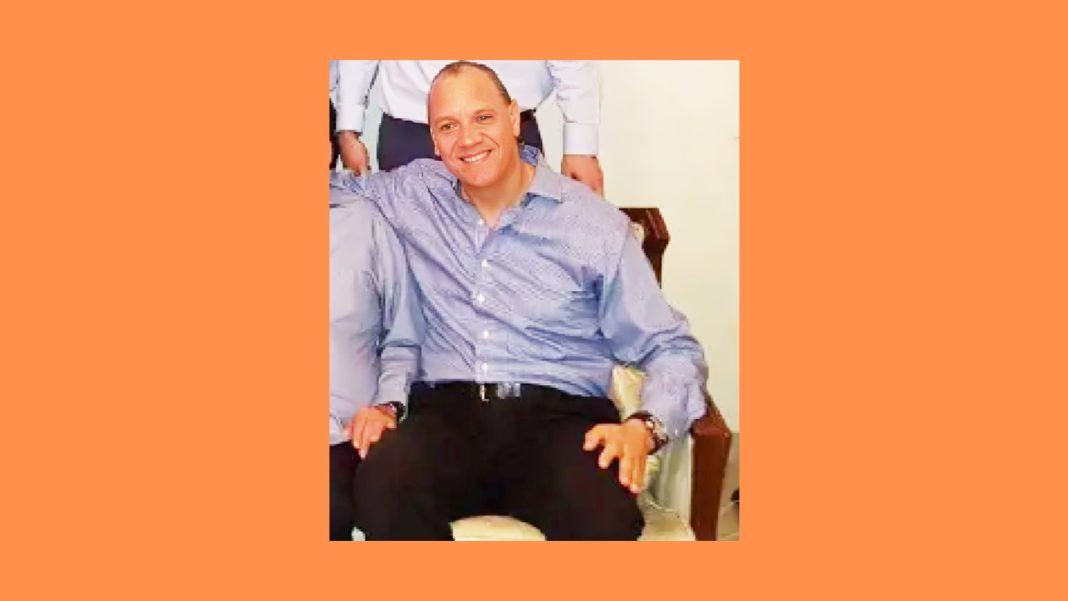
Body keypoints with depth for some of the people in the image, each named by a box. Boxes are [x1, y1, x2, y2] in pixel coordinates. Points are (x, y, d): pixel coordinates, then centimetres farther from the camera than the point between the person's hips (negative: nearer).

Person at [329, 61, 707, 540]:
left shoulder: (596, 225, 6)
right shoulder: (415, 193, 15)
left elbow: (672, 350, 7)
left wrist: (644, 427, -14)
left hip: (561, 416, -2)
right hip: (447, 414, 2)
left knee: (605, 516, -37)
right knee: (381, 487, -34)